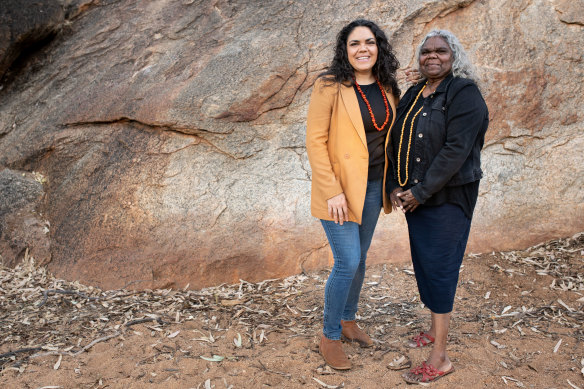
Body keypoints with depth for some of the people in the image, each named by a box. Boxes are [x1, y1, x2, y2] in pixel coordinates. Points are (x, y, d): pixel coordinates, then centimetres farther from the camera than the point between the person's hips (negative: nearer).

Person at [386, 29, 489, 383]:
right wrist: (394, 186, 0)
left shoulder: (464, 94, -11)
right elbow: (396, 143, 12)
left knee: (439, 267, -5)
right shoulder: (412, 96, 12)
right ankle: (436, 329, 35)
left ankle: (440, 359, 5)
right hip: (414, 197, 7)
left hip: (447, 198, -7)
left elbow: (456, 149, -20)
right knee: (423, 263, 15)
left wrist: (421, 191, -19)